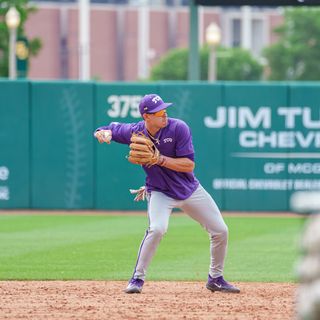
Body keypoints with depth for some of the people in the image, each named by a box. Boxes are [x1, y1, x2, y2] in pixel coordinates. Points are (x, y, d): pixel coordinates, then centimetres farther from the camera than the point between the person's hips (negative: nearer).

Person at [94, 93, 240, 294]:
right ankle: (138, 278, -15)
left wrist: (160, 159, -29)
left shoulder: (178, 128, -18)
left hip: (190, 189, 2)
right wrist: (104, 133, -21)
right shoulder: (135, 131, -13)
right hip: (160, 193, -2)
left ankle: (216, 279, 23)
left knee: (220, 231, 1)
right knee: (157, 229, -30)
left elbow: (189, 165, -19)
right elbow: (111, 129, 3)